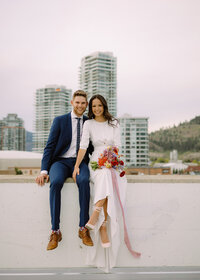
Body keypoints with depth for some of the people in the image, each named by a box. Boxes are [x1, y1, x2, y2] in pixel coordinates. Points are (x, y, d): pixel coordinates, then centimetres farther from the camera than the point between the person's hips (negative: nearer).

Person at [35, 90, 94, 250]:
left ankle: (83, 228, -26)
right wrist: (44, 170, -12)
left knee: (84, 181, -34)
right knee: (56, 182, -34)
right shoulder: (60, 121, 6)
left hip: (80, 162, 1)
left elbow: (92, 148, 15)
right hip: (61, 161, -1)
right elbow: (50, 146, 1)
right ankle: (55, 231, -27)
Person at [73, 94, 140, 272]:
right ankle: (103, 224, -33)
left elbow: (117, 145, 5)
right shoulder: (89, 124, 8)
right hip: (96, 163, -1)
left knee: (106, 176, -34)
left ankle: (95, 217, -35)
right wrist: (77, 166, -12)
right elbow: (83, 146, -1)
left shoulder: (114, 123, 12)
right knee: (104, 176, -34)